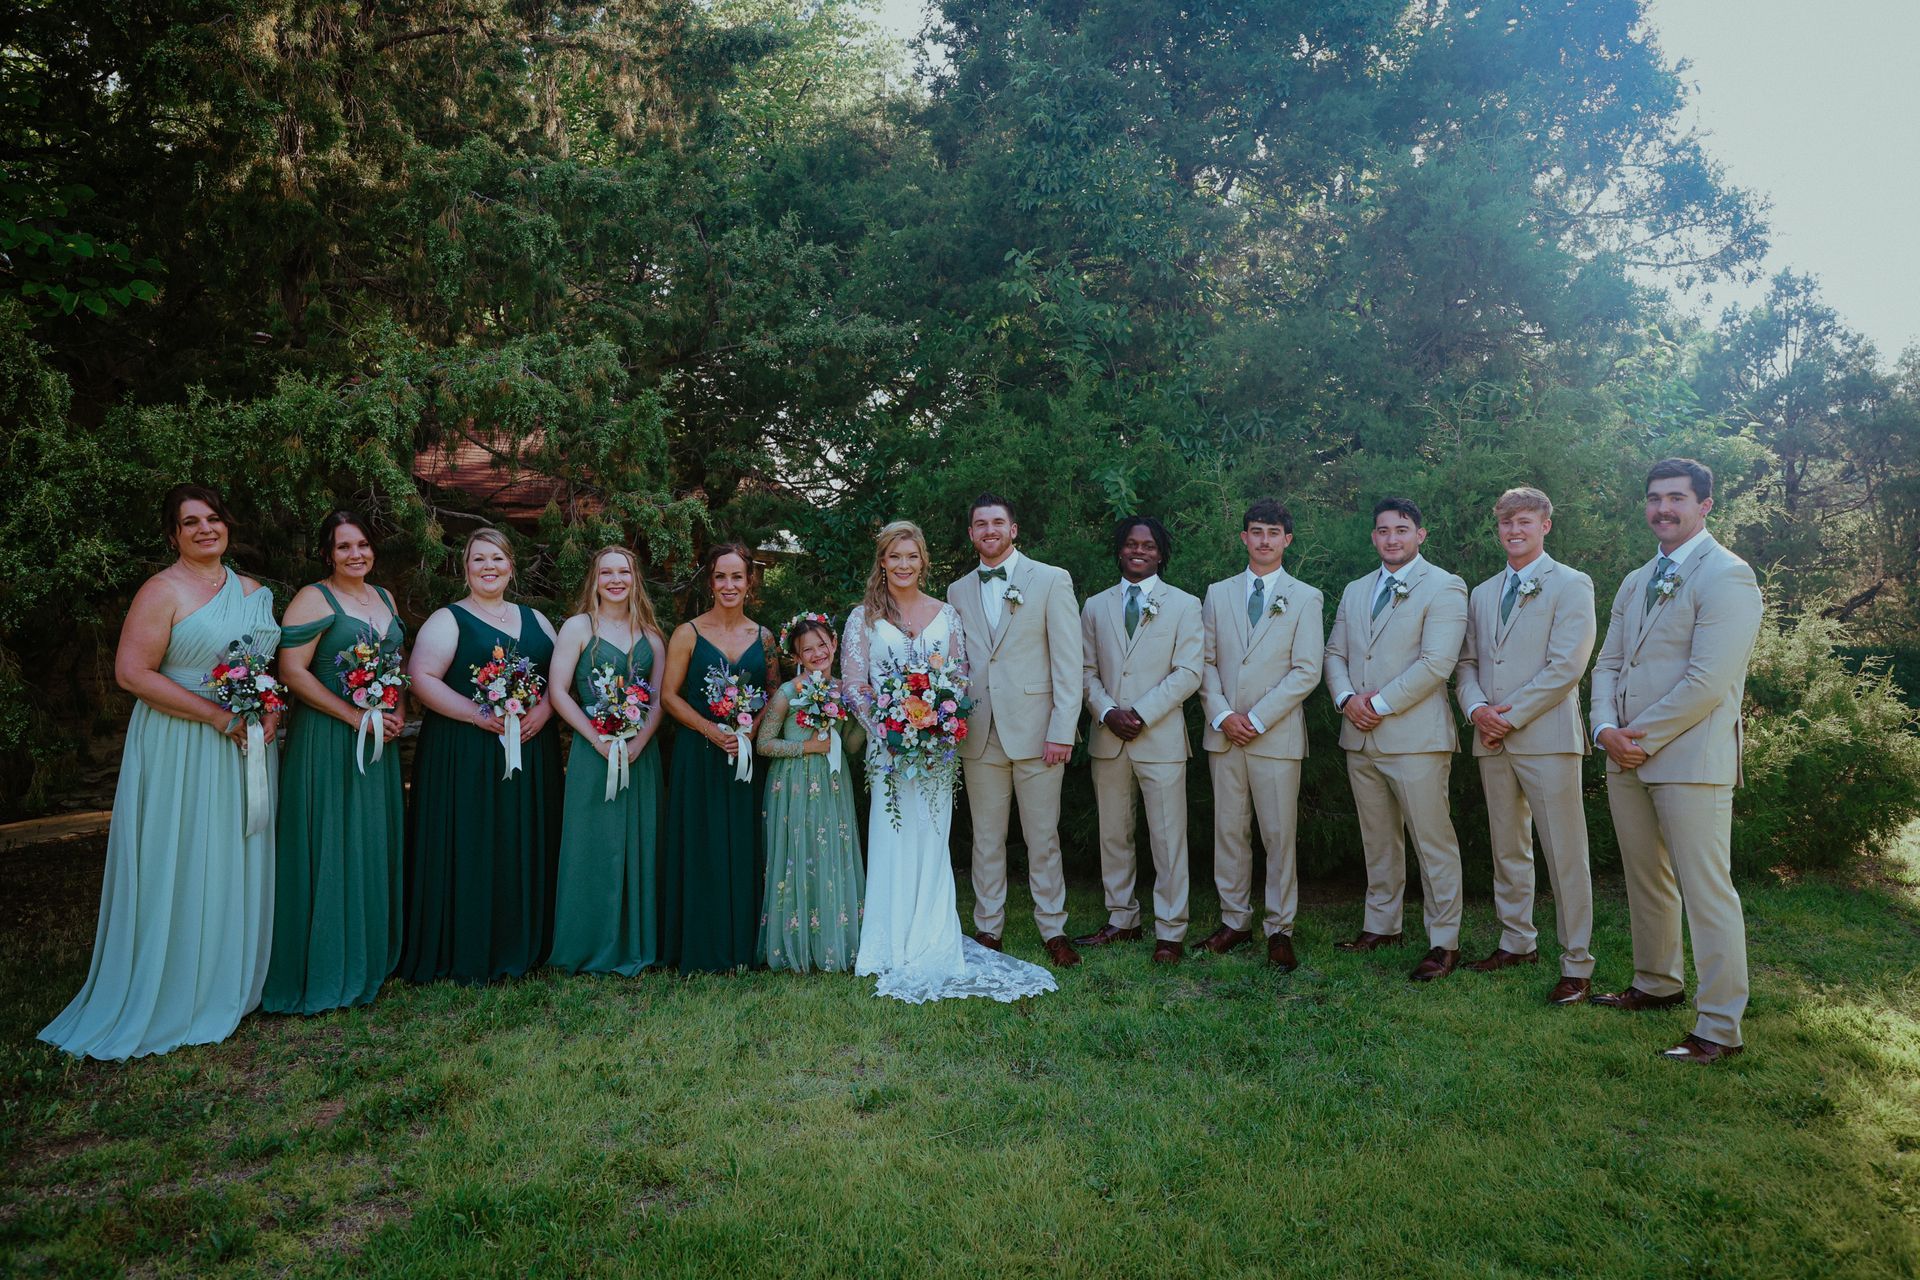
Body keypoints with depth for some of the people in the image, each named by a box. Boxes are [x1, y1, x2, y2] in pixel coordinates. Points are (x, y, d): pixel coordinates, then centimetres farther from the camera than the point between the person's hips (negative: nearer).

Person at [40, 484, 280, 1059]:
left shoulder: (253, 591, 10)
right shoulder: (163, 591, -9)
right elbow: (132, 672, -16)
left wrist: (273, 712, -4)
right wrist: (217, 715, -19)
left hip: (246, 749, 6)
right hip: (181, 748, -6)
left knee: (238, 862, 12)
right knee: (181, 866, 1)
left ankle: (230, 984, 27)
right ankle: (170, 998, 15)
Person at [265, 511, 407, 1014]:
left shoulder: (384, 598, 13)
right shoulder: (313, 599, -8)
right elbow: (292, 671, -15)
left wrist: (399, 712, 1)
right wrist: (355, 716, -17)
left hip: (381, 741, 7)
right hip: (328, 742, -7)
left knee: (375, 847, 12)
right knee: (330, 849, -2)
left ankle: (368, 959, 24)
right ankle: (323, 970, 10)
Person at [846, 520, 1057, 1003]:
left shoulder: (947, 614, 8)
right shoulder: (863, 617, 3)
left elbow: (963, 678, 7)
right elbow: (854, 684, -1)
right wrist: (886, 729, -14)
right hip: (888, 745, -1)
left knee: (931, 842, 5)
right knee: (893, 843, 0)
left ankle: (932, 944, 15)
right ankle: (897, 949, 9)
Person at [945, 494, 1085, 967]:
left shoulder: (1051, 581, 1)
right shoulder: (958, 592, 12)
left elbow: (1068, 663, -4)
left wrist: (1062, 731, -10)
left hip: (1036, 732, -3)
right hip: (979, 735, 3)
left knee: (1043, 838, 4)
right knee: (986, 839, 10)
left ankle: (1053, 929, 16)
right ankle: (987, 928, 20)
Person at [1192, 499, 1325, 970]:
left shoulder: (1305, 598, 4)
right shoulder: (1218, 593, 12)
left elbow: (1306, 671, -4)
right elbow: (1205, 661, 8)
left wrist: (1257, 719, -11)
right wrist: (1221, 715, -7)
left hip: (1276, 735, -3)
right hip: (1223, 733, 3)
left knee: (1280, 835, -1)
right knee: (1229, 830, 8)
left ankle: (1279, 929, 9)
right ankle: (1234, 920, 19)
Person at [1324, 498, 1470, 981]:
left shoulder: (1444, 588, -4)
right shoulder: (1355, 591, 17)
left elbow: (1436, 663, -14)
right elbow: (1335, 653, 15)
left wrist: (1380, 704, -15)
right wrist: (1346, 698, -5)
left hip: (1415, 737, -6)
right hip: (1361, 738, 7)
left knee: (1434, 843, -2)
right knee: (1377, 840, 15)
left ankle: (1444, 943, 6)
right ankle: (1381, 926, 26)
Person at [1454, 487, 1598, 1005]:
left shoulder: (1571, 586, -1)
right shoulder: (1482, 594, 18)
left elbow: (1567, 666, -11)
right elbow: (1467, 663, 16)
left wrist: (1510, 714, -12)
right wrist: (1476, 707, -5)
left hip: (1546, 737, -6)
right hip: (1493, 742, 6)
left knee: (1564, 855, -4)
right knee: (1508, 850, 14)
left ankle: (1576, 966, 3)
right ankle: (1517, 942, 26)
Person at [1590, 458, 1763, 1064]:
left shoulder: (1726, 575, -9)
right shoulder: (1634, 583, 17)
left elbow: (1708, 680, -17)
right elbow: (1608, 664, 14)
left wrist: (1642, 736, -13)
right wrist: (1606, 729, -3)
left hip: (1691, 758, -8)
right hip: (1627, 759, 8)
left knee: (1706, 891, -4)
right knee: (1645, 880, 17)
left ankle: (1720, 1027, 4)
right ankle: (1657, 984, 33)